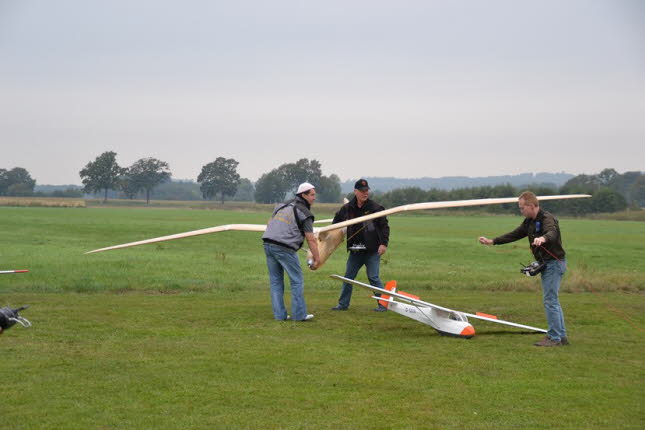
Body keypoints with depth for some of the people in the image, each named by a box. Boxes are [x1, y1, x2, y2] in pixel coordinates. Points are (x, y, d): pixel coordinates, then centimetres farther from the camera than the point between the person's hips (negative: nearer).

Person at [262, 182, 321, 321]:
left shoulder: (282, 207, 21)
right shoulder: (304, 213, -1)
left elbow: (269, 224, 26)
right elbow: (311, 239, -5)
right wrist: (317, 259, -3)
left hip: (268, 244, 7)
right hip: (284, 247, -7)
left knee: (275, 281, 11)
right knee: (297, 281, 2)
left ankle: (279, 314, 10)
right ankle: (299, 314, 1)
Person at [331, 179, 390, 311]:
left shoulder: (375, 208, -7)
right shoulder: (347, 209, 4)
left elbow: (384, 226, -5)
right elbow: (336, 222, 21)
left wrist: (384, 243, -15)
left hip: (372, 251, -5)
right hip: (355, 251, 5)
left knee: (373, 277, -5)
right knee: (348, 278, 9)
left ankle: (383, 304, 5)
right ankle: (343, 304, 18)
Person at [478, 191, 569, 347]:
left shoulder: (547, 219, -20)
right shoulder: (529, 222, 12)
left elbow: (552, 232, -41)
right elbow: (515, 234, 21)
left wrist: (543, 238, -64)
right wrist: (492, 241, 19)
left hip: (554, 263, -10)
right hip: (546, 264, 10)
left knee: (550, 301, -10)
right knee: (552, 301, 13)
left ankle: (554, 338, -7)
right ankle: (562, 336, 19)